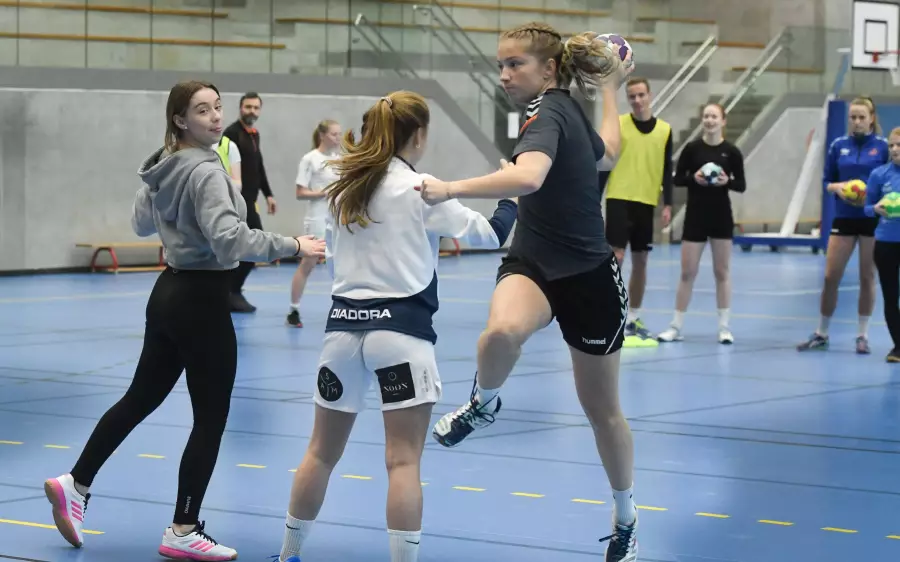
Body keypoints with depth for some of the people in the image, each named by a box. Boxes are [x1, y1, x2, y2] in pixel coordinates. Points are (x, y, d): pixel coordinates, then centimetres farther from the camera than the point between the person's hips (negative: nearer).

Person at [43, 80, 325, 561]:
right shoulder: (205, 171, -20)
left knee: (141, 398, 18)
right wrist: (291, 246, -29)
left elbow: (141, 224, 21)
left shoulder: (162, 167, 8)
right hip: (201, 299, -9)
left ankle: (76, 483, 22)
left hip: (169, 292, 9)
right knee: (210, 418, 0)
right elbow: (229, 237, -32)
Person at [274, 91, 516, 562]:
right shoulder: (419, 189, -6)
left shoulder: (342, 189, 10)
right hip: (400, 330, -5)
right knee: (403, 461, -4)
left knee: (322, 452, 15)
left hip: (344, 327, 6)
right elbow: (488, 235, 0)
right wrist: (510, 198, 16)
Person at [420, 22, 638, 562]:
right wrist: (610, 89, 37)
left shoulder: (547, 112, -20)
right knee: (503, 330, -33)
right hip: (533, 265, 6)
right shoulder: (566, 108, 3)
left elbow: (528, 177, -42)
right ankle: (483, 403, -3)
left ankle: (626, 517, 34)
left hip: (589, 277, -6)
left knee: (603, 409, 12)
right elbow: (607, 150, 24)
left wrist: (451, 189, -47)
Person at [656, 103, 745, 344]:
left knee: (722, 272, 6)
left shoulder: (732, 151, -2)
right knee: (687, 272, 3)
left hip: (721, 216, 0)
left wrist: (727, 181, -18)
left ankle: (724, 326, 12)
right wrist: (694, 178, -16)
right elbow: (677, 178, 3)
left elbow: (742, 185, 1)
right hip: (695, 216, 0)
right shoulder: (692, 148, -2)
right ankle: (676, 326, 9)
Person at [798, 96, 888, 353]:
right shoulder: (839, 145, 4)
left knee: (867, 278, 6)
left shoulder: (883, 146, -3)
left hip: (873, 219, -2)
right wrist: (837, 187, -11)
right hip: (844, 218, 2)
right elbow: (827, 181, 10)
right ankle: (821, 334, 11)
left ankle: (863, 335, 16)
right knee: (830, 276, 0)